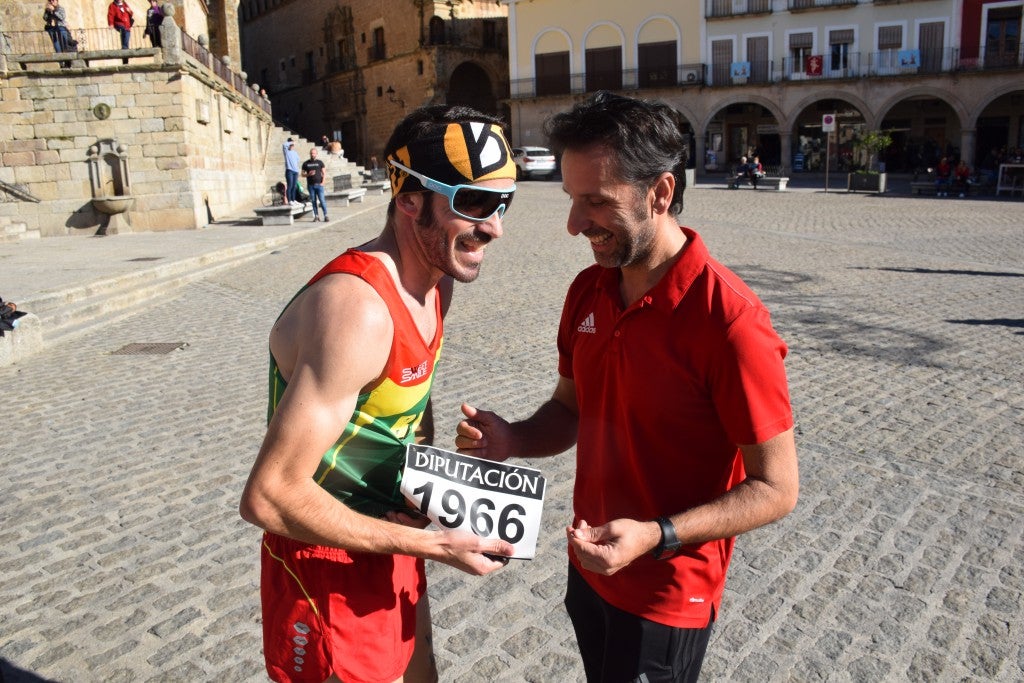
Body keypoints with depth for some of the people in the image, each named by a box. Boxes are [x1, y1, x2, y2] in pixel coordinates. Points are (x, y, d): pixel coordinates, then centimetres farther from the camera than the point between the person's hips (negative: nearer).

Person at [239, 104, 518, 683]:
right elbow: (269, 496, -31)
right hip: (329, 570, -8)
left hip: (391, 543, 8)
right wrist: (430, 544, -24)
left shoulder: (435, 284, -2)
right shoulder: (357, 308, -32)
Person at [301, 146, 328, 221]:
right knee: (314, 201, 3)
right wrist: (308, 174, -10)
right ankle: (316, 216, 9)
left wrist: (323, 182, -6)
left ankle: (325, 215, -4)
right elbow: (303, 174, 10)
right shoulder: (305, 163, 9)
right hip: (311, 185, 1)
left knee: (322, 200, -8)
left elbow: (323, 173, 8)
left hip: (319, 185, -1)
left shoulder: (320, 162, 8)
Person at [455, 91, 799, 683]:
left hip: (666, 598, -6)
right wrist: (513, 440, -11)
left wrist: (657, 537, -29)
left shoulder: (729, 318, -25)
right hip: (589, 568, 7)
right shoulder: (587, 291, -3)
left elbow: (775, 488, -19)